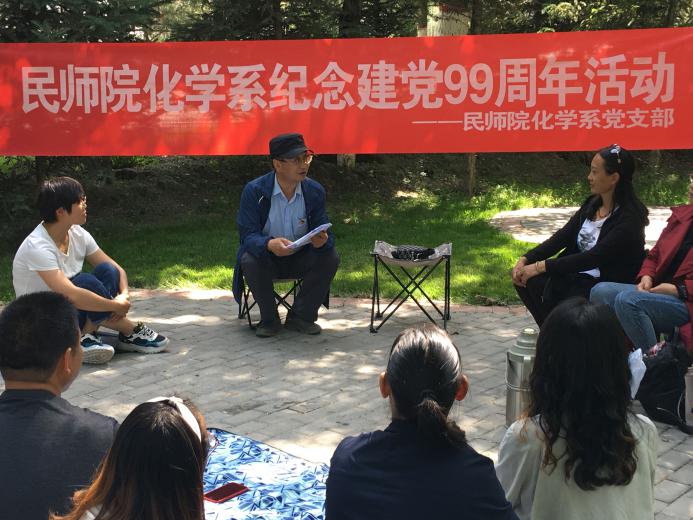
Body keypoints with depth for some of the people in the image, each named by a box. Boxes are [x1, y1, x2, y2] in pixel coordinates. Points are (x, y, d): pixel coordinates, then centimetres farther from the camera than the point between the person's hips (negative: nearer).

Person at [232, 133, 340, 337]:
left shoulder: (315, 191, -7)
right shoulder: (254, 190, -16)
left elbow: (325, 234, -8)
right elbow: (248, 235, -22)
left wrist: (322, 241, -35)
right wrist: (269, 244, -45)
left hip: (300, 258, 3)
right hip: (265, 258, -2)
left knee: (330, 257, -22)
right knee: (249, 260, -34)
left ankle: (301, 316, -4)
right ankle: (269, 319, -10)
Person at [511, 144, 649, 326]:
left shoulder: (629, 218, -17)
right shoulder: (592, 204, 7)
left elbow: (593, 257, -23)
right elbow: (562, 237, 5)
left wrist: (541, 266, -25)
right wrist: (526, 260, -9)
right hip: (576, 275, 8)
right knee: (528, 281, -10)